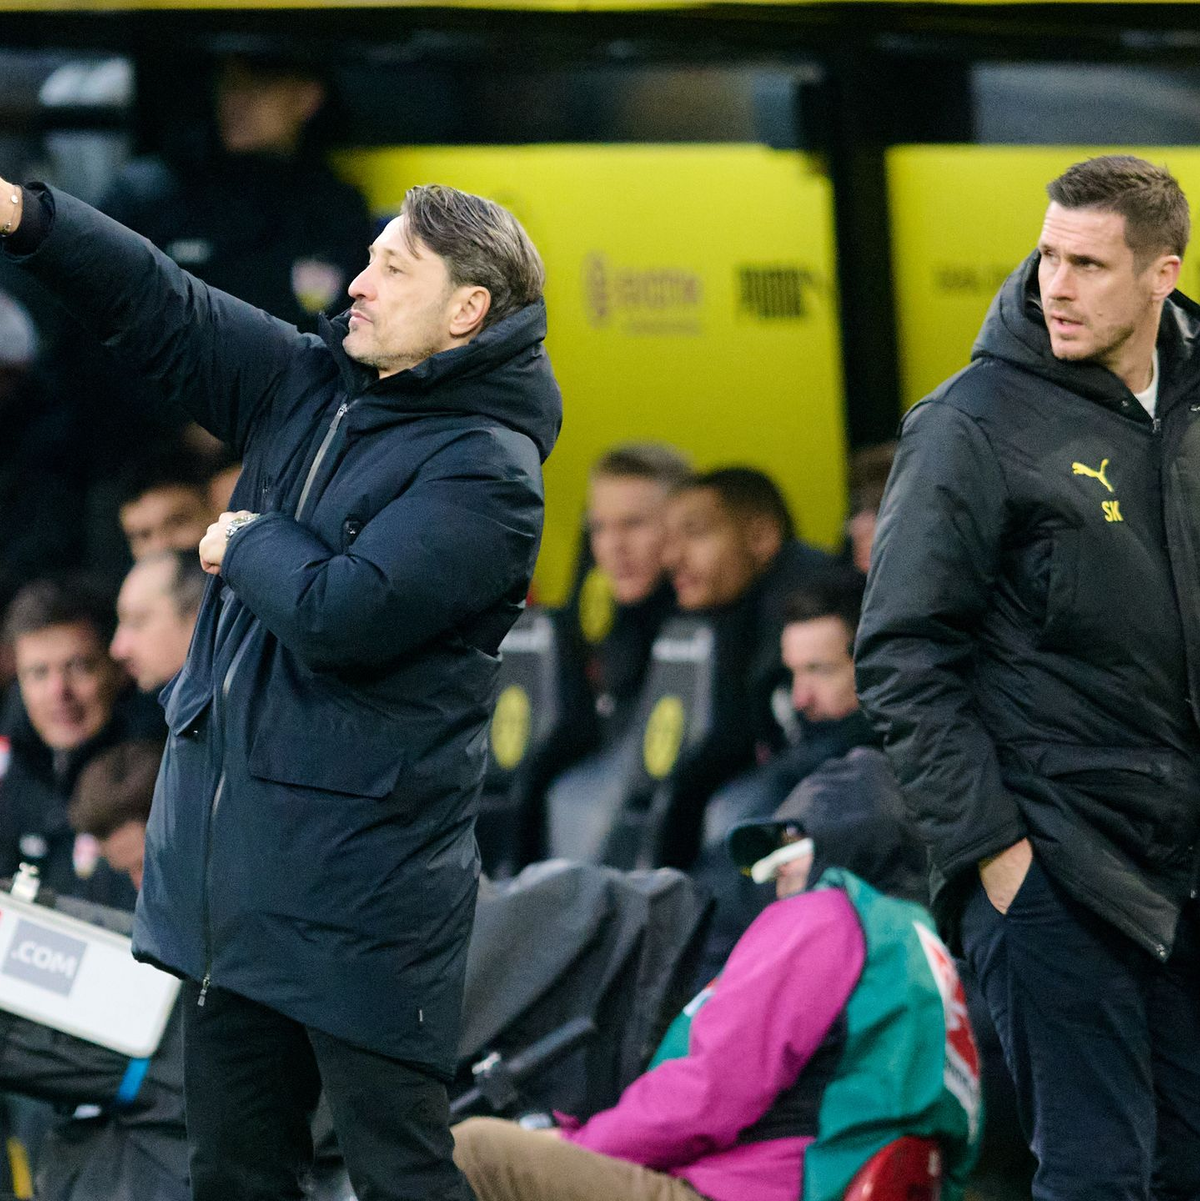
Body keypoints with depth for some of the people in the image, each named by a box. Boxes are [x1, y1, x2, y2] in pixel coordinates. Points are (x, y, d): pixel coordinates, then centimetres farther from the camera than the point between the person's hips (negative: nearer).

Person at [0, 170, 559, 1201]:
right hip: (229, 875, 8)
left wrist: (250, 544, -5)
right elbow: (163, 311, 10)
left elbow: (347, 613, -24)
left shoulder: (487, 469, -13)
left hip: (359, 883, -8)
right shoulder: (309, 388, 11)